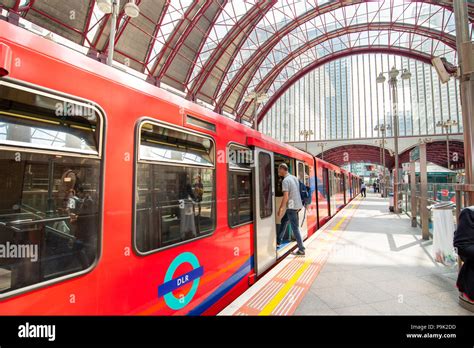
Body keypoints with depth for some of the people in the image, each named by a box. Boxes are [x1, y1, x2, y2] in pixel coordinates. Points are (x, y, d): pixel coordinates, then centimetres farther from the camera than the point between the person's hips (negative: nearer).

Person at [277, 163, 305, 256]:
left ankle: (301, 250, 5)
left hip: (292, 206, -9)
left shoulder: (285, 180, -16)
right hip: (297, 205, 9)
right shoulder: (294, 177, 11)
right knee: (284, 221, 21)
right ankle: (278, 241, 31)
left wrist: (280, 209, -13)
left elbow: (286, 197, -21)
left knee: (295, 228, -2)